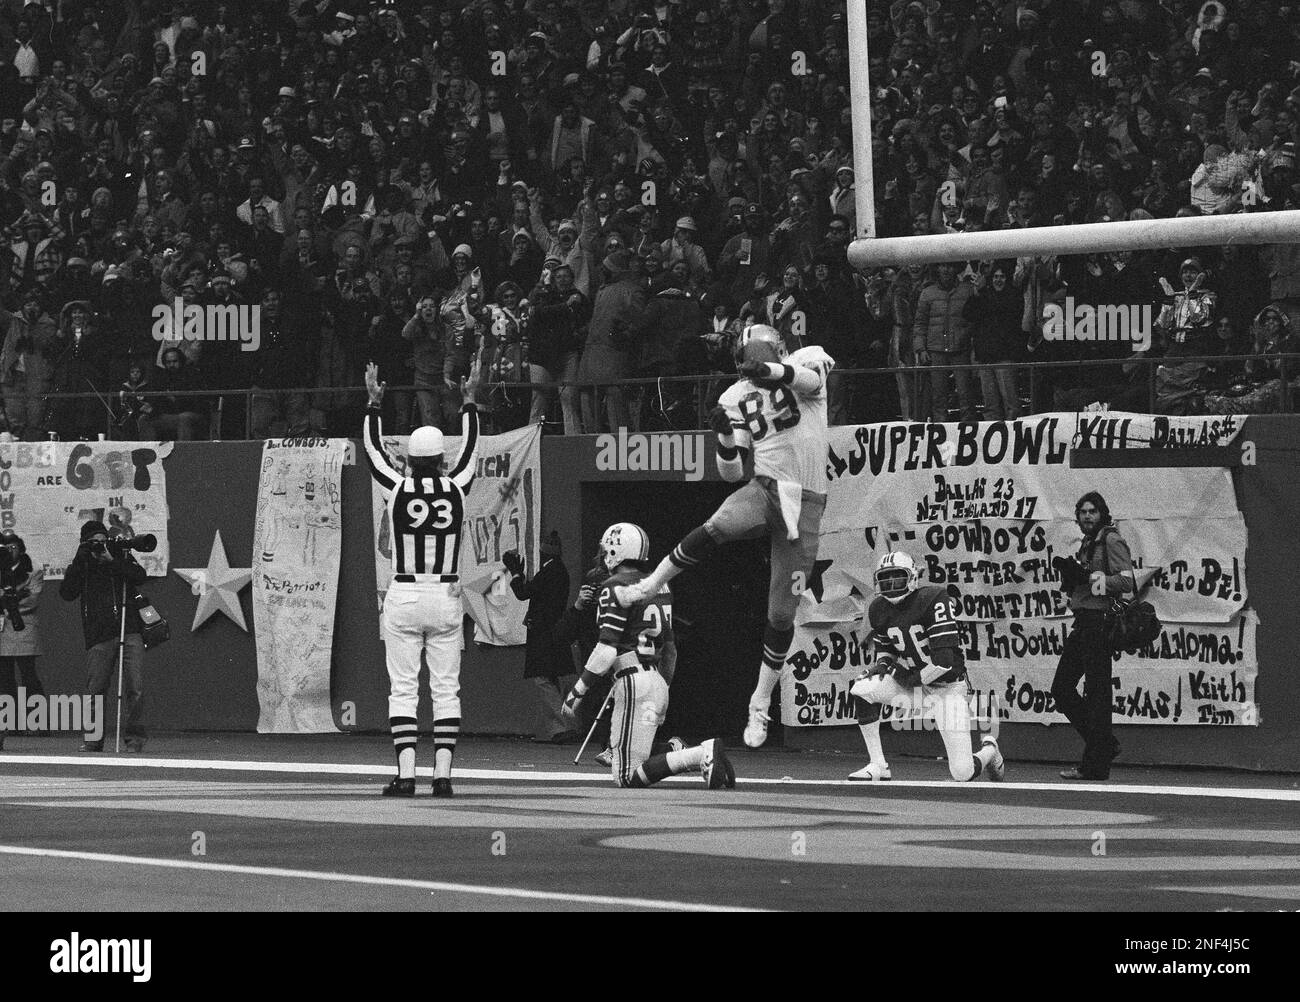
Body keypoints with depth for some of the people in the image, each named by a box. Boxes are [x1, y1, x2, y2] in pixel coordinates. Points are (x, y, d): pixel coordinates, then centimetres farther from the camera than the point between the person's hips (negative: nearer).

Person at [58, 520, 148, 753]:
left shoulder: (121, 556, 11)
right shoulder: (82, 565, 10)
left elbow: (139, 576, -7)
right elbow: (66, 593, -4)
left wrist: (111, 561, -13)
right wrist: (78, 562, -9)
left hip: (130, 632, 0)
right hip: (98, 637, 0)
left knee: (134, 688, -9)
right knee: (94, 690, -2)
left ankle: (135, 737, -3)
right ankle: (93, 739, 9)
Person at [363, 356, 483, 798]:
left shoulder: (397, 489, -6)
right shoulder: (456, 488, -3)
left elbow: (374, 449, 10)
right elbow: (470, 449, 15)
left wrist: (374, 403, 22)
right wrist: (470, 400, 26)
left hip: (404, 597, -1)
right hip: (446, 597, 1)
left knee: (403, 689, 1)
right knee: (446, 689, 4)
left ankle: (406, 775, -7)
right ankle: (442, 774, -2)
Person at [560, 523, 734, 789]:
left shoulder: (616, 589, -8)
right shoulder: (658, 585, 17)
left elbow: (607, 649, -15)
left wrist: (576, 694, -11)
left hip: (634, 683, -9)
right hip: (659, 682, 9)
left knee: (627, 777, -11)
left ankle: (701, 756, -25)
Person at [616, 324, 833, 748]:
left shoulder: (804, 362, 2)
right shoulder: (736, 398, 10)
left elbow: (811, 378, -24)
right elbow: (731, 472, 9)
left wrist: (774, 370, -43)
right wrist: (725, 435, -10)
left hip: (804, 503, -1)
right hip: (763, 487, 1)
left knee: (781, 613, 0)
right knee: (717, 527, -35)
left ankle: (761, 704, 14)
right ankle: (647, 586, -21)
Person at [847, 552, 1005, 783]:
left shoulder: (933, 599, -23)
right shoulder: (879, 609, -2)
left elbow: (944, 661, -27)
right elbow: (883, 648, 17)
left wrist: (913, 679, -15)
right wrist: (882, 663, -6)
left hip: (947, 688, -6)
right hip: (912, 681, 6)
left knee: (962, 773, -12)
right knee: (862, 689, -20)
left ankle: (989, 751, 27)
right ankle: (878, 766, -9)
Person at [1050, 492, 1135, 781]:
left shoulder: (1111, 541, -7)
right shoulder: (1088, 543, 22)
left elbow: (1126, 582, -19)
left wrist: (1088, 576, -19)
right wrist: (1070, 574, 5)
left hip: (1100, 622, -10)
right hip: (1083, 623, 10)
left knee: (1096, 693, -8)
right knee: (1061, 689, 11)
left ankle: (1095, 765, -5)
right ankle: (1105, 745, 20)